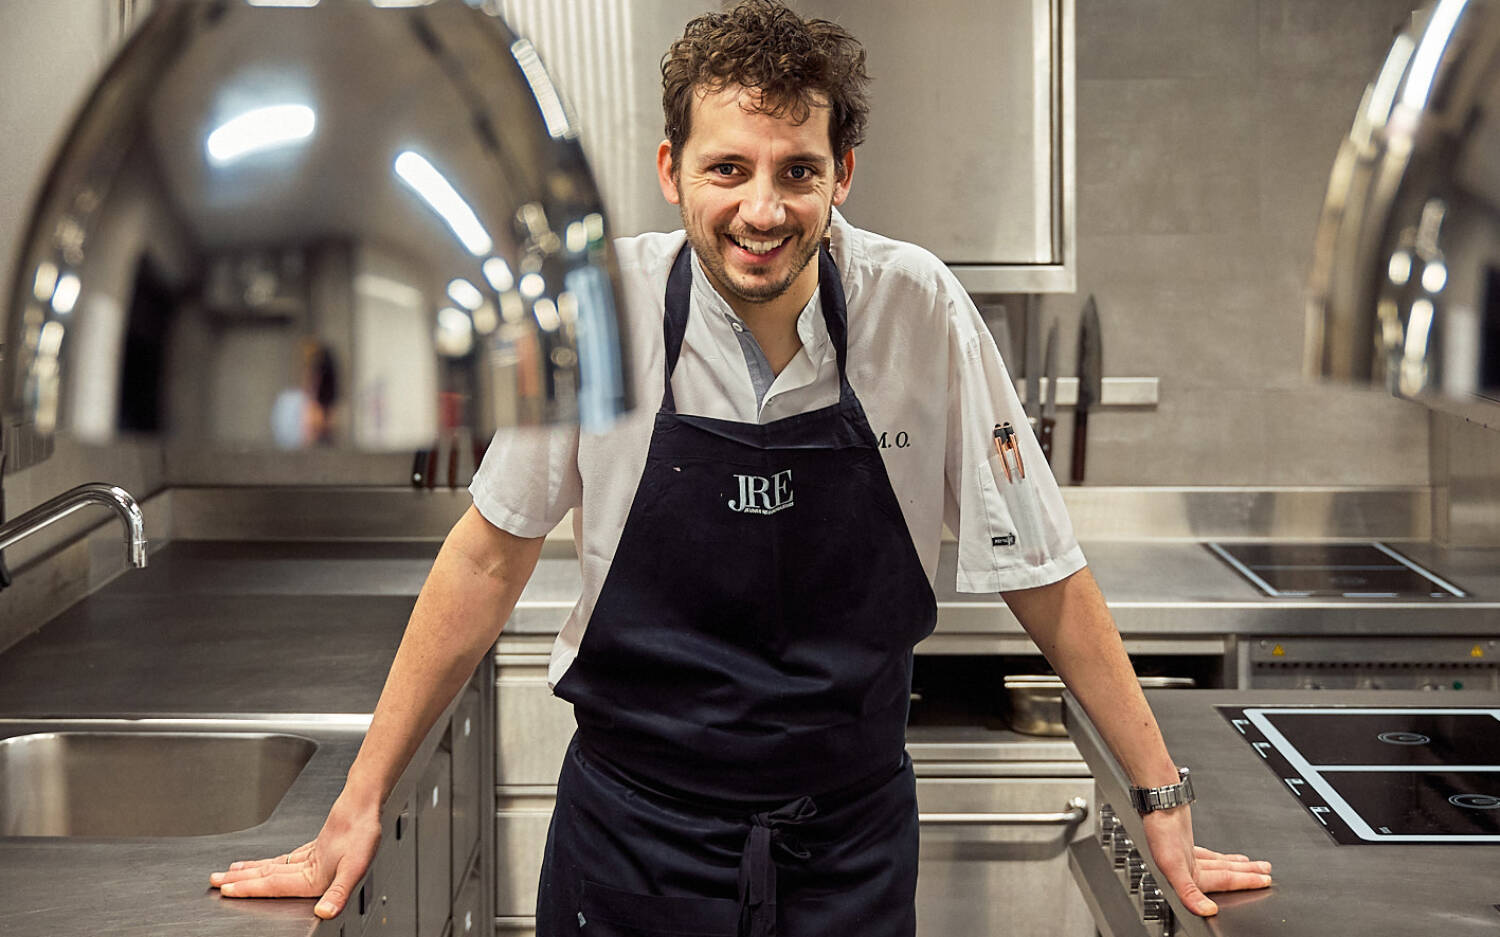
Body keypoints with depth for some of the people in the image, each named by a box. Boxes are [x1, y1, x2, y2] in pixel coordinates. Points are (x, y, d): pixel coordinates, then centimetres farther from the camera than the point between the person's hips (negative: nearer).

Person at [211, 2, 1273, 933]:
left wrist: (1164, 800, -3)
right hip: (632, 836, 0)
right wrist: (359, 810, -1)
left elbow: (1043, 575, -3)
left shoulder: (918, 310, -12)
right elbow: (491, 554, -2)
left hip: (850, 847, 1)